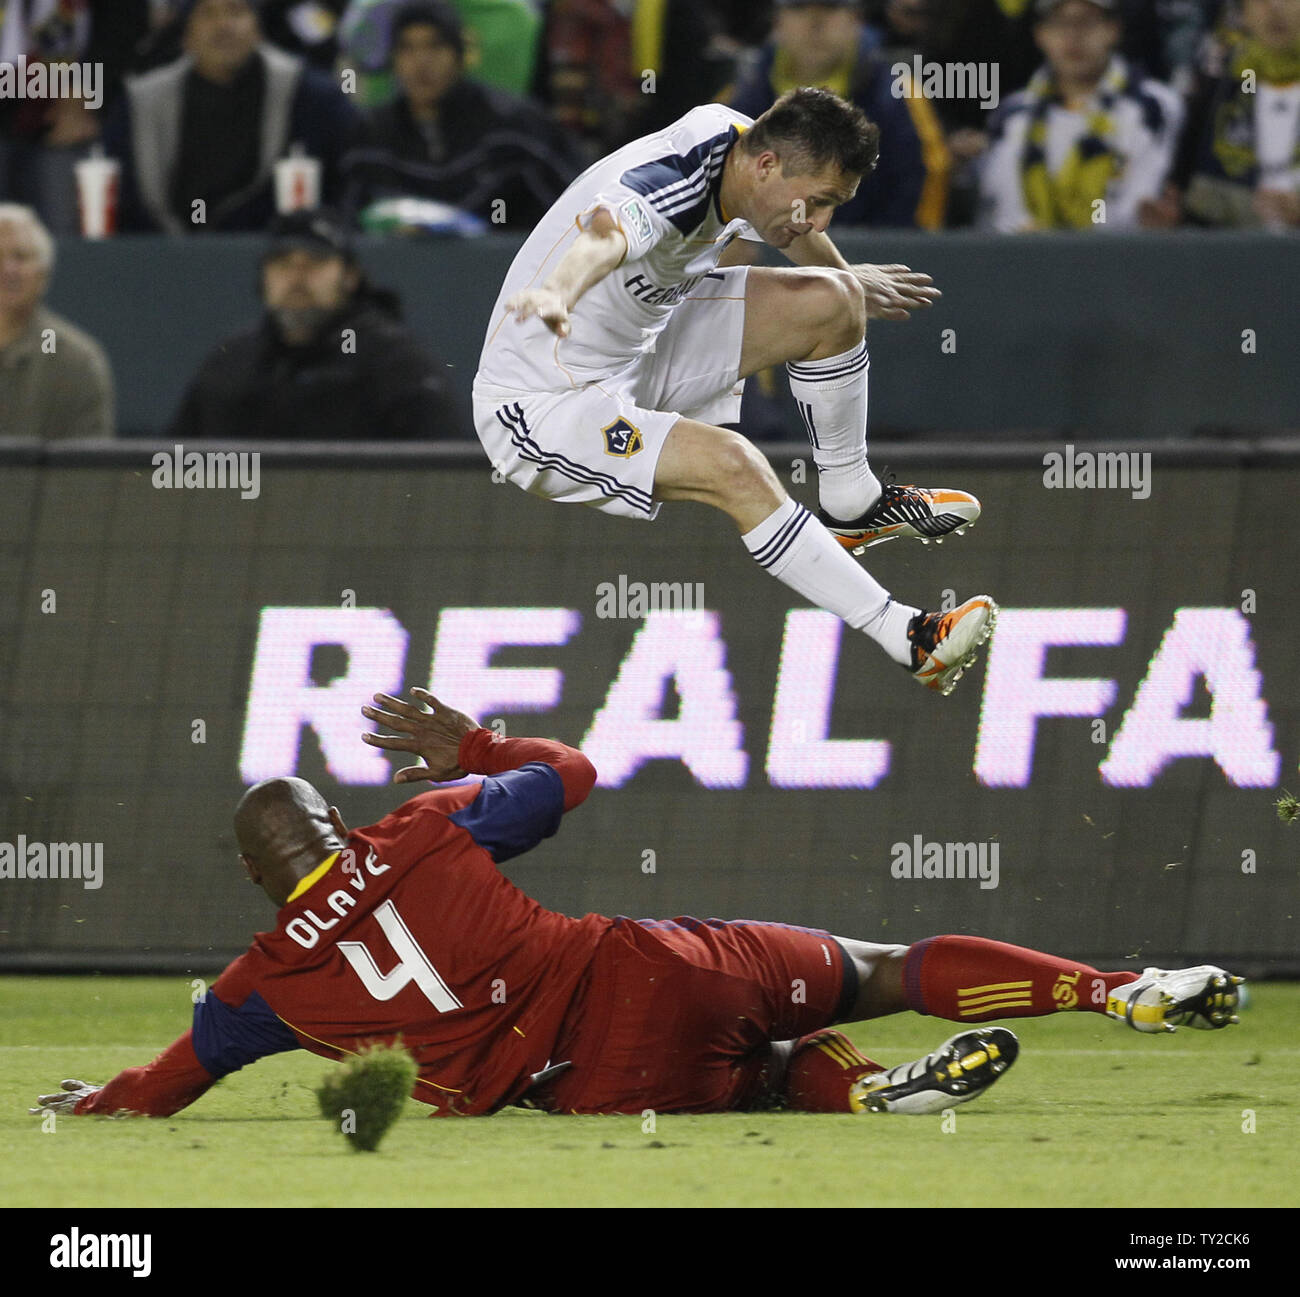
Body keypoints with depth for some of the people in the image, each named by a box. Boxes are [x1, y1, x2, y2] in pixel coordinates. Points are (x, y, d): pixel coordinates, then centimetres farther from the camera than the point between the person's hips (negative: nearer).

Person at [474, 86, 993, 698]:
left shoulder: (738, 138, -6)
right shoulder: (661, 188, -33)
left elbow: (792, 225, 19)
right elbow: (603, 237, -58)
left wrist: (844, 275, 38)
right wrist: (557, 293, -80)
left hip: (639, 358, 9)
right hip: (538, 406, -9)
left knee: (830, 301, 3)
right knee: (732, 466, -31)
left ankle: (851, 504, 23)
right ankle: (904, 636, -26)